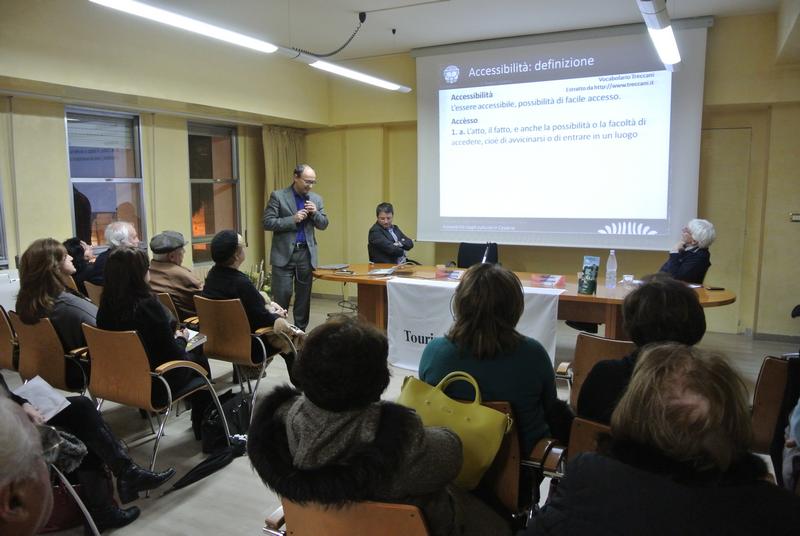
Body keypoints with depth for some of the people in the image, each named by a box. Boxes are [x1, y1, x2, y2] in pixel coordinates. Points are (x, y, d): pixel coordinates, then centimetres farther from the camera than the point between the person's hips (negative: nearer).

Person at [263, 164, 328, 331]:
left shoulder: (316, 199, 10)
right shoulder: (278, 196, -3)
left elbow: (324, 225, 11)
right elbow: (268, 223, -9)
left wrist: (315, 213, -8)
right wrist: (293, 219, -17)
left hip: (306, 254, 4)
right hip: (284, 254, -4)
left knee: (304, 296, 9)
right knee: (282, 295, -5)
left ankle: (301, 330, 20)